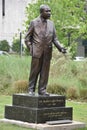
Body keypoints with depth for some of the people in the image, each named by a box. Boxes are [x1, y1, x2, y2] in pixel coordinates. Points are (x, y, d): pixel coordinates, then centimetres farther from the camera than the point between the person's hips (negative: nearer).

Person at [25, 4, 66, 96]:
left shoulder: (51, 23, 11)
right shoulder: (34, 22, 1)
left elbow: (54, 38, 12)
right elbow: (27, 38, 4)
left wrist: (60, 47, -3)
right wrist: (31, 49, -8)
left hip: (47, 52, 3)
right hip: (37, 51, -3)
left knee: (45, 72, 4)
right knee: (34, 71, 1)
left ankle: (42, 90, 11)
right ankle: (31, 89, 10)